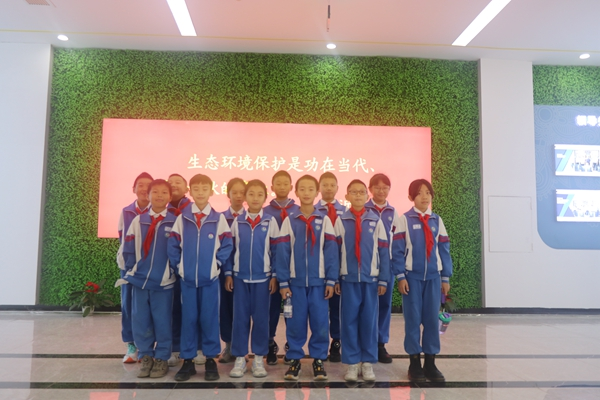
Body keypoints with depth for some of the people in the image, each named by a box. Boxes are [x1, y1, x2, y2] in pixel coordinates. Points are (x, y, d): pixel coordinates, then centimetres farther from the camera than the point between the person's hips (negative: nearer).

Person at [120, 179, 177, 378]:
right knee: (140, 321, 9)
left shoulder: (174, 222, -4)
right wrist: (131, 271, 2)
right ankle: (146, 357, 24)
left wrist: (174, 271, -1)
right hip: (139, 280, 3)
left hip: (164, 281, -2)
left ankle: (161, 358, 20)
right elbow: (128, 249, 5)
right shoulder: (138, 221, 3)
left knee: (162, 321, 5)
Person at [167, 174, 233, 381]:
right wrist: (178, 265, -2)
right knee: (188, 318, 8)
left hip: (210, 277, -1)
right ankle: (187, 360, 20)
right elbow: (173, 245, 6)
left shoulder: (218, 218, -1)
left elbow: (226, 245, 1)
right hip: (187, 277, 1)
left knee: (209, 318, 5)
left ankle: (211, 360, 18)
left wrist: (217, 263, -6)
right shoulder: (182, 218, 3)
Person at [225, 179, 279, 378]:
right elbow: (230, 249, 6)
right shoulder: (237, 222, 3)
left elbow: (276, 251, 0)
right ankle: (239, 358, 18)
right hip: (240, 276, 1)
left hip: (262, 277, -1)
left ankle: (259, 358, 19)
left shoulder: (270, 222, -1)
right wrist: (228, 273, 1)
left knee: (260, 317, 6)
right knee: (240, 317, 6)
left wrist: (275, 276, -4)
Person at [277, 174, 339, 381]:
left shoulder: (324, 220, 2)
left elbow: (331, 251, -1)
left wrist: (331, 280, -5)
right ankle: (295, 358, 21)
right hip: (296, 280, 0)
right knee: (296, 322, 7)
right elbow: (282, 253, -1)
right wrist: (283, 282, -5)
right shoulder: (289, 221, 2)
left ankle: (318, 359, 20)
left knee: (320, 322, 5)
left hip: (319, 280, 0)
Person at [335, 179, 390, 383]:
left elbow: (383, 252, 3)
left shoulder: (376, 221, 2)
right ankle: (352, 363, 16)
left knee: (369, 320, 7)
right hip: (348, 278, -1)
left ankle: (368, 363, 19)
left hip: (371, 278, 1)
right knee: (349, 320, 4)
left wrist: (383, 280, -1)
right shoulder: (340, 221, 0)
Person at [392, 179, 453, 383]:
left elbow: (444, 250, 9)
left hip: (433, 276, 3)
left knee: (432, 318, 5)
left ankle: (430, 363, 17)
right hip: (412, 275, -3)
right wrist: (400, 276, -11)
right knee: (413, 319, 3)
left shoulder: (437, 220, 8)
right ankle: (414, 363, 14)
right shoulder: (404, 219, -2)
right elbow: (397, 250, -6)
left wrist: (445, 277, 5)